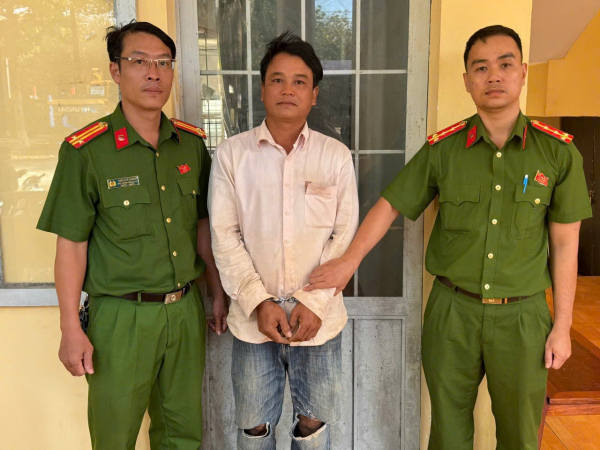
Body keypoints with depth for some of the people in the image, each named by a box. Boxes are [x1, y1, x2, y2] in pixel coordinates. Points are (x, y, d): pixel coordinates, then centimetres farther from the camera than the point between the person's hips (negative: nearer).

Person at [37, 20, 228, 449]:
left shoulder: (193, 143, 3)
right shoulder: (85, 151, -11)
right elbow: (71, 244, -8)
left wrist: (219, 292, 12)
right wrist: (71, 329, -8)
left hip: (186, 309, 4)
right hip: (121, 317, -3)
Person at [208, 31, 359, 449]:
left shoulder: (337, 156, 0)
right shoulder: (232, 154, -1)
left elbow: (345, 236, -2)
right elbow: (225, 237, -3)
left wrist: (314, 302, -10)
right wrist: (259, 302, -10)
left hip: (319, 317, 0)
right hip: (253, 318, 0)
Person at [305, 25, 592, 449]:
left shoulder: (559, 152, -4)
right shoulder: (442, 149, -4)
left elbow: (565, 244, 0)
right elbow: (390, 205, 2)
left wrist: (562, 326, 0)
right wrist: (350, 261, -6)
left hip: (522, 315, 0)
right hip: (451, 310, 0)